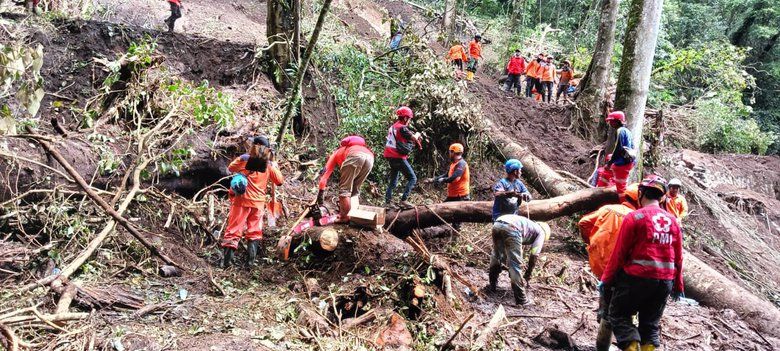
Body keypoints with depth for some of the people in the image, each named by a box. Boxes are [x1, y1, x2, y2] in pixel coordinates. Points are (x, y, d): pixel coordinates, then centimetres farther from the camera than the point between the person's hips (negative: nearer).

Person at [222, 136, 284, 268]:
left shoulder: (243, 161, -7)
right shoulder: (269, 167, -3)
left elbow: (231, 168, 11)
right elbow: (280, 181, 6)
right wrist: (275, 167, 19)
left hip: (241, 201, -1)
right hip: (258, 203, 1)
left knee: (234, 229, 3)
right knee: (255, 231, 13)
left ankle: (227, 259, -2)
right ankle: (251, 259, 10)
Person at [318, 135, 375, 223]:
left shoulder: (335, 155, 36)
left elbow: (324, 176, 27)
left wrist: (320, 195, 29)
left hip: (355, 156, -5)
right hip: (370, 157, 5)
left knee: (344, 189, 8)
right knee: (355, 190, 21)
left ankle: (343, 217, 9)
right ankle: (344, 212, 22)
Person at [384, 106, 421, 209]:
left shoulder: (392, 127, 13)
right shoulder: (402, 128, -13)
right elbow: (414, 138, -8)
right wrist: (417, 134, 14)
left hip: (391, 157, 9)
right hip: (399, 158, -9)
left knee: (393, 181, 16)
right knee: (412, 178, -3)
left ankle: (387, 202, 13)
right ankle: (403, 200, -11)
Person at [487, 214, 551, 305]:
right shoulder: (541, 232, 25)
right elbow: (534, 255, 16)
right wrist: (528, 274, 27)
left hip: (497, 224, 7)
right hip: (511, 228, -7)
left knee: (496, 256, 29)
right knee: (515, 264, 3)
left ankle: (492, 285, 39)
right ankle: (520, 298, 8)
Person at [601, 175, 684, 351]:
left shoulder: (635, 217, -9)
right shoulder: (672, 221, 8)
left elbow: (619, 253, -10)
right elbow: (678, 257, 12)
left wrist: (606, 280, -1)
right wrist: (678, 286, 22)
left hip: (638, 277, -5)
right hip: (665, 281, 6)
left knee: (619, 315, 8)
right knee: (650, 323, 16)